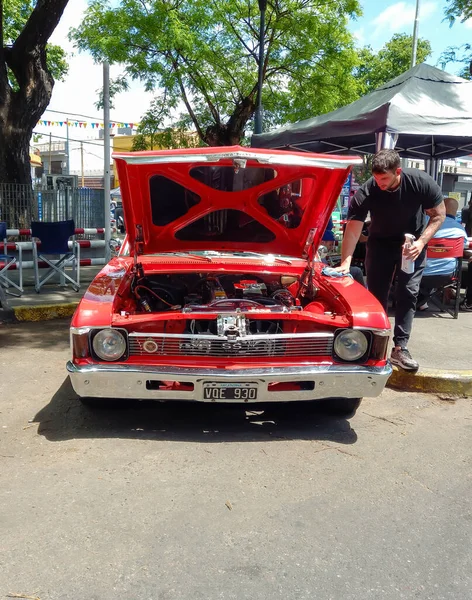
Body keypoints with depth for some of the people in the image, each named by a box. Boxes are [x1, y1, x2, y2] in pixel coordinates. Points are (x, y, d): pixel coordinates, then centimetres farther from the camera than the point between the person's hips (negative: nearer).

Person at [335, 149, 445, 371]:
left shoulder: (422, 182, -25)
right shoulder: (366, 192, -27)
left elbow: (439, 214, -12)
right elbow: (352, 229, -27)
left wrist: (421, 242, -25)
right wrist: (345, 263, -38)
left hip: (412, 242, 0)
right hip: (380, 242, 0)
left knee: (408, 293, -5)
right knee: (376, 294, 0)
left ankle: (400, 348, -2)